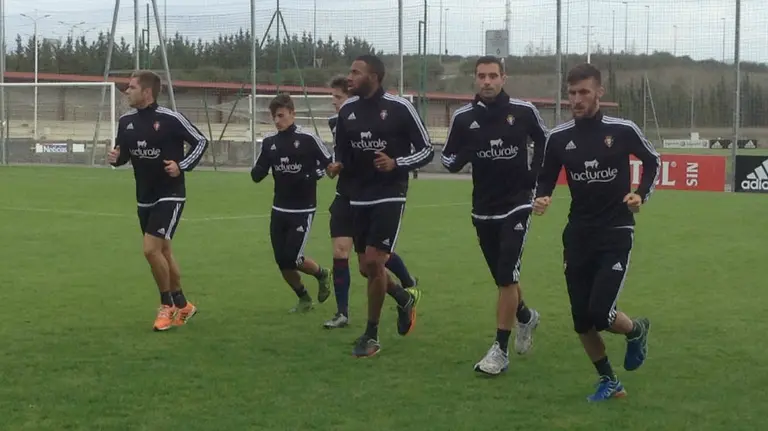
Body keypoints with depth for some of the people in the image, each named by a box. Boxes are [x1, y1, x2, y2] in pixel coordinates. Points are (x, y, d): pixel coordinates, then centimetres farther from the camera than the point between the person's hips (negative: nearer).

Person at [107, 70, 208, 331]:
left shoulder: (170, 119, -15)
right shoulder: (126, 121, 1)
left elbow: (201, 141, -5)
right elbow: (123, 153, 14)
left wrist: (182, 166, -17)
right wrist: (115, 158, -8)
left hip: (170, 196, -7)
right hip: (145, 199, 7)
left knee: (151, 248, -17)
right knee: (163, 252, 15)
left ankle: (168, 305, 3)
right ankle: (182, 306, 30)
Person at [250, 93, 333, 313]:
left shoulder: (307, 139, -11)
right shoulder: (269, 142, 3)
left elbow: (330, 162, -3)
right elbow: (257, 176, 6)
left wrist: (311, 176, -19)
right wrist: (257, 171, -17)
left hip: (303, 210, -5)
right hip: (279, 210, 5)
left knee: (292, 259, -11)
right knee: (282, 262, 4)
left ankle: (322, 274, 21)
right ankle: (304, 299, 27)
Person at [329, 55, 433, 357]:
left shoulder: (399, 108, -10)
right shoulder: (347, 110, 5)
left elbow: (426, 150, -5)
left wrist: (396, 163, -21)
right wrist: (338, 166, -5)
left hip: (390, 196, -6)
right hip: (360, 197, 6)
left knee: (374, 262, -13)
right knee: (366, 268, 8)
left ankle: (371, 335, 1)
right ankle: (405, 299, 38)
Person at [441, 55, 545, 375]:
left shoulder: (524, 111, -8)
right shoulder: (463, 118, -5)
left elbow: (545, 142, 10)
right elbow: (448, 161, 1)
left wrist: (535, 175, -1)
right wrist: (465, 154, -20)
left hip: (516, 205, -3)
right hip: (483, 209, 3)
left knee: (506, 277, -12)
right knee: (502, 278, 14)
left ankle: (500, 350, -6)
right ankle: (525, 317, 44)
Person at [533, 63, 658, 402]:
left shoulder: (623, 130, -8)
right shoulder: (558, 138, -2)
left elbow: (653, 161, 9)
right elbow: (546, 179, 8)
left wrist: (641, 195, -5)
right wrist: (541, 199, -14)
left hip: (616, 234, -3)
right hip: (578, 235, 3)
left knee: (600, 314, -15)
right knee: (582, 320, 4)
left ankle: (636, 331, 21)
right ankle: (609, 382, 25)